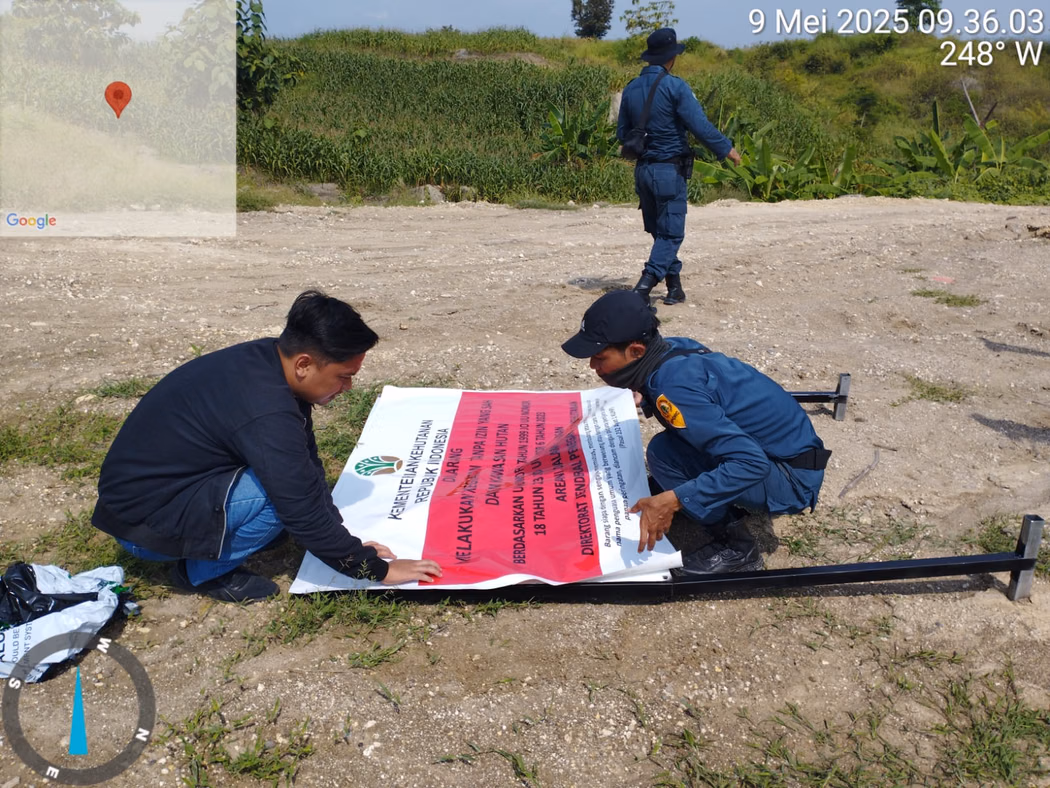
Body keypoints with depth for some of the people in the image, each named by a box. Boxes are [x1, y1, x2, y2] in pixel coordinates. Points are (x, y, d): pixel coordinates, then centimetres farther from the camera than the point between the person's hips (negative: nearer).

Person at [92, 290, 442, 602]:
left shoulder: (269, 359, -5)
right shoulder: (265, 413, -32)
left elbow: (308, 464, 3)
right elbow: (306, 514, -27)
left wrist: (349, 544, 2)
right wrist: (378, 569, -15)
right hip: (142, 522, -9)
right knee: (286, 488, -24)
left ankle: (202, 544, 9)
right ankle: (205, 571, -2)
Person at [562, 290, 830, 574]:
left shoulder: (674, 385, -30)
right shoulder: (673, 347, -5)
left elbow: (750, 463, -34)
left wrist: (673, 500, -37)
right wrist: (643, 398, 10)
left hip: (792, 476, -8)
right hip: (776, 448, 8)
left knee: (664, 453, -23)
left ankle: (735, 546, -7)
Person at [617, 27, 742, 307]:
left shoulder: (631, 89, 6)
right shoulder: (675, 87, -13)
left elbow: (622, 134, 13)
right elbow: (701, 126, -16)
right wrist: (726, 149, -3)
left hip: (642, 170, 6)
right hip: (670, 170, -6)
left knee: (659, 231, 15)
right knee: (671, 233, 0)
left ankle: (675, 286, 22)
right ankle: (646, 282, -15)